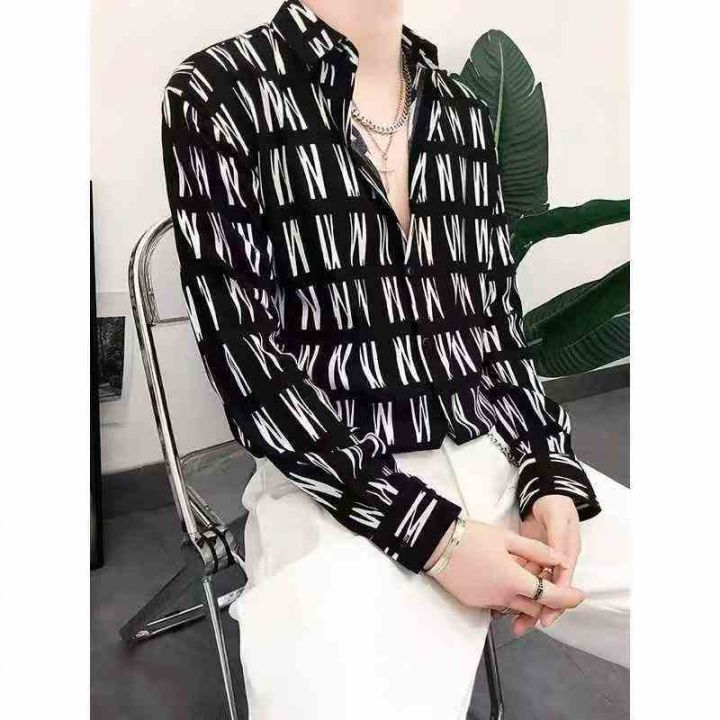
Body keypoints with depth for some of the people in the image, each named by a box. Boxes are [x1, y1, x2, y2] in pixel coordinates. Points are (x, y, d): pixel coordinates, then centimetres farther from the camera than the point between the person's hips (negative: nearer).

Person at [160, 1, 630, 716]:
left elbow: (500, 319, 12)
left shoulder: (465, 111, 12)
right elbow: (242, 354, -11)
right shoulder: (216, 92, -4)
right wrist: (434, 534, -15)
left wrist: (551, 477, -3)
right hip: (341, 493, -5)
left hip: (504, 462, 6)